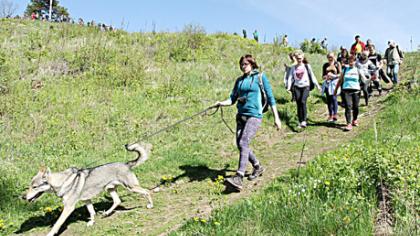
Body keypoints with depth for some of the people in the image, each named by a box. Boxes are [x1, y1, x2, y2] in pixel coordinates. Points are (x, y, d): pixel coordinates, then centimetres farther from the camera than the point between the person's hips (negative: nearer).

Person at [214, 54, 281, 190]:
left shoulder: (260, 77, 0)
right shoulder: (239, 80, 14)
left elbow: (270, 97, 0)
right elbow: (232, 99, 11)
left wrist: (276, 118, -2)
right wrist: (221, 103, -10)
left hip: (254, 115, -6)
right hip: (241, 115, 6)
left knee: (244, 143, -20)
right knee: (240, 144, 8)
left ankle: (238, 178, -26)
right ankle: (258, 167, 31)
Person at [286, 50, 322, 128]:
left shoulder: (307, 66, 6)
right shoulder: (293, 68, 9)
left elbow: (312, 76, 9)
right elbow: (290, 78, 6)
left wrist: (317, 85, 6)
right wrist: (289, 87, -8)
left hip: (305, 86, -2)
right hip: (297, 87, 3)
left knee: (303, 102, -24)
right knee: (298, 105, 1)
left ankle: (304, 121, -26)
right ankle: (300, 122, 9)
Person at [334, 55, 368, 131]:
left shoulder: (358, 71, 8)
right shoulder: (345, 70, 12)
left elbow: (365, 80, 2)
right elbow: (340, 81, 20)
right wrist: (336, 90, 20)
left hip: (356, 90, 0)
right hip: (346, 90, 0)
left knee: (355, 107, 4)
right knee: (348, 106, -12)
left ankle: (354, 120, 31)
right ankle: (349, 124, -16)